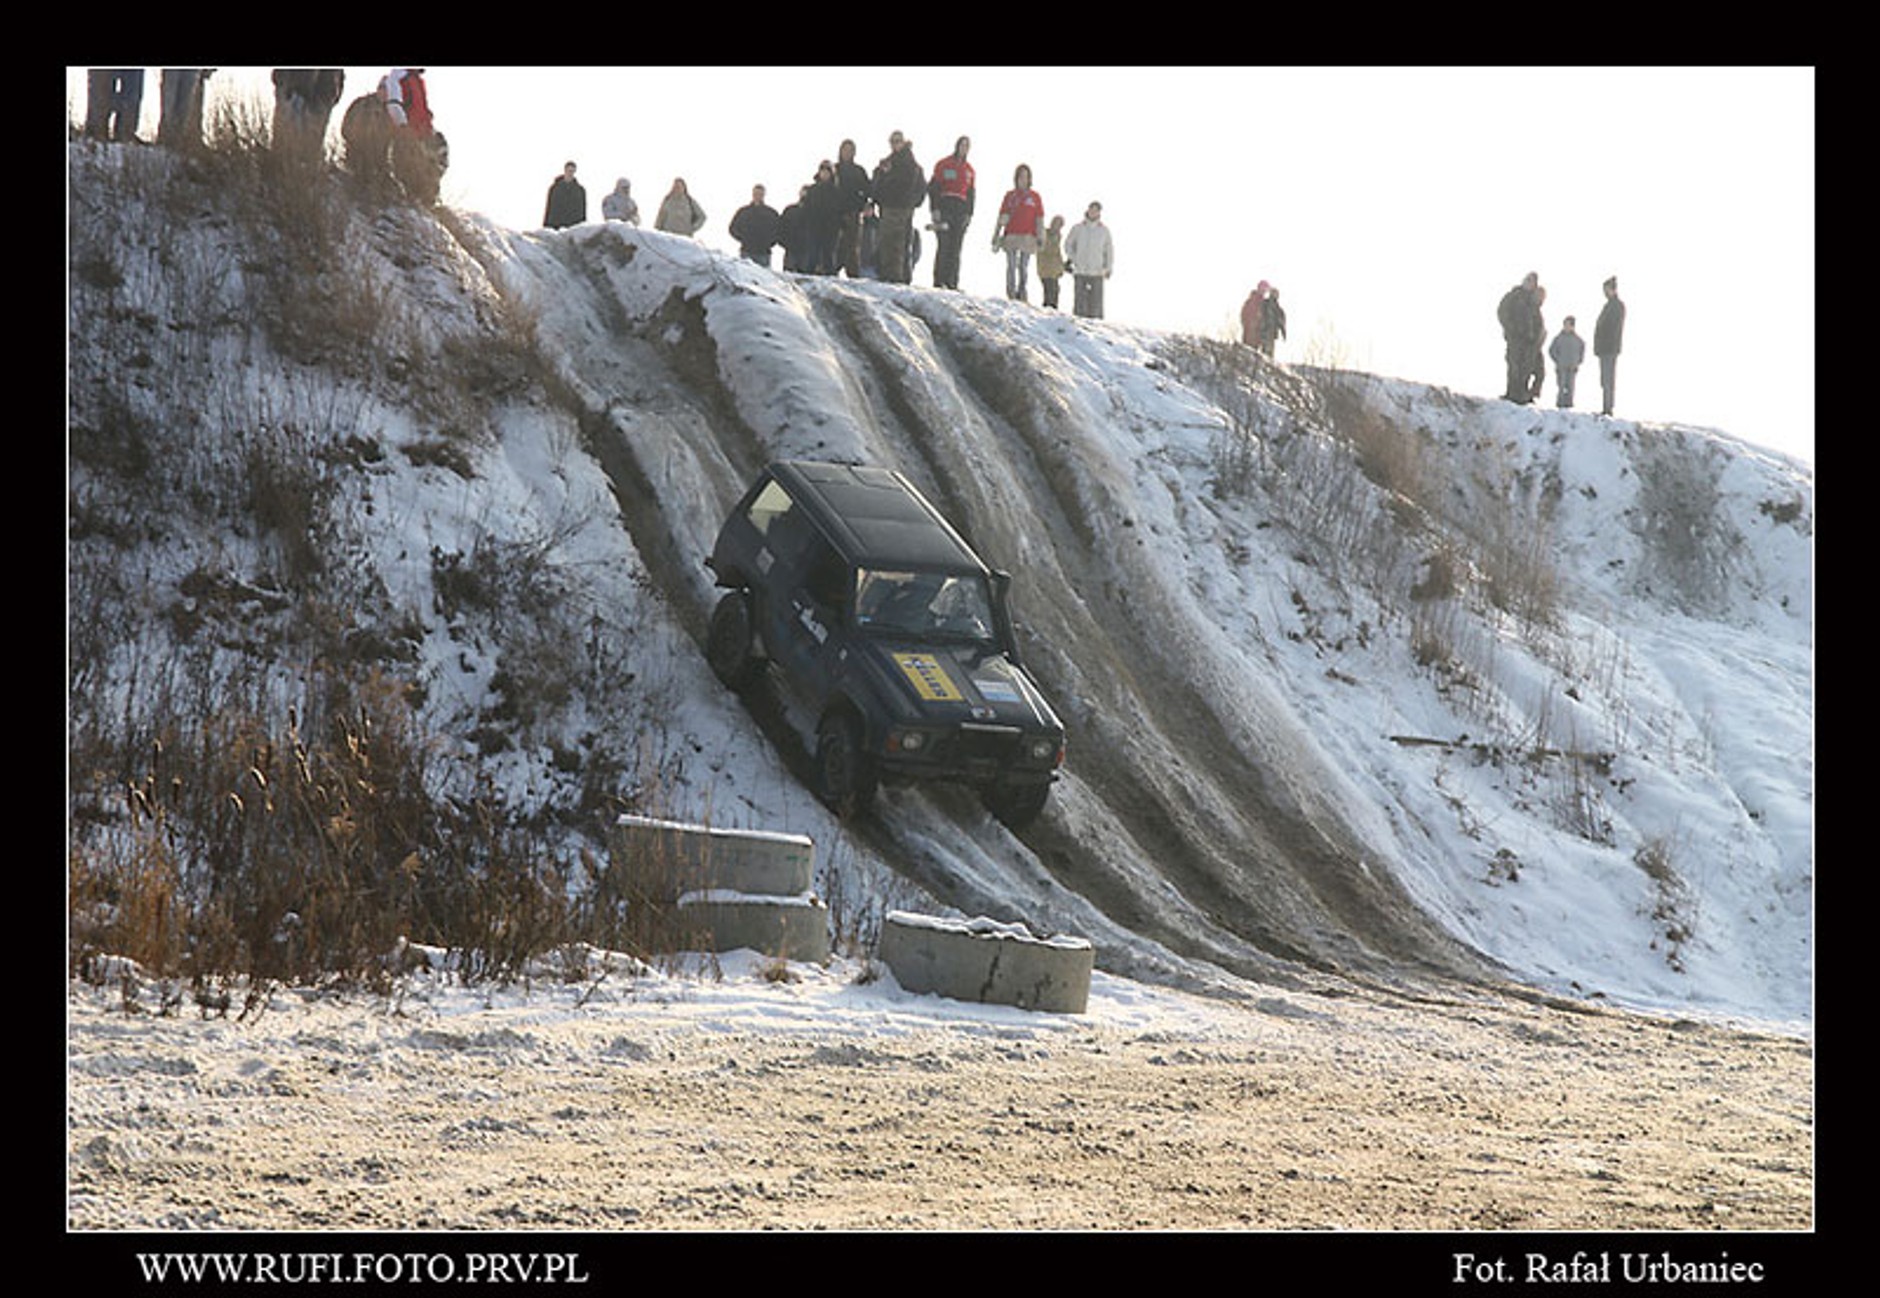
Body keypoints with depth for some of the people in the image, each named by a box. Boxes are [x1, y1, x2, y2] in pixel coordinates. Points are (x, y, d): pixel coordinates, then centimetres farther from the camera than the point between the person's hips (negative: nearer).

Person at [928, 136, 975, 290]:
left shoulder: (969, 169, 17)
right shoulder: (943, 165, 2)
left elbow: (970, 193, 20)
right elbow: (933, 188, -1)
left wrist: (969, 213, 11)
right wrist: (935, 209, -11)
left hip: (961, 210, 5)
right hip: (944, 207, -5)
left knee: (955, 248, 3)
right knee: (944, 245, -12)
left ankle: (952, 282, 4)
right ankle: (939, 282, -12)